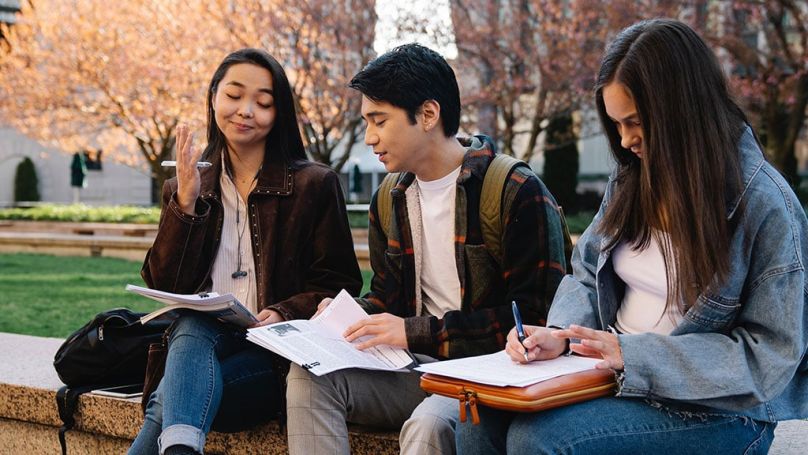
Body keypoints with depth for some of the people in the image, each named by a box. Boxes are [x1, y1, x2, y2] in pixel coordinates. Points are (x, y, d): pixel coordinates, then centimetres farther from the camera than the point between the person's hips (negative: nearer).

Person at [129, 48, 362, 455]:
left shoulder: (314, 185, 5)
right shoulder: (184, 190, 14)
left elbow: (339, 285, 2)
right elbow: (163, 286, 3)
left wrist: (285, 315, -18)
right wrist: (186, 201, -8)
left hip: (276, 353, -2)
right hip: (200, 339, 3)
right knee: (192, 326, -35)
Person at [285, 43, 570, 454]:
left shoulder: (517, 193, -11)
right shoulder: (388, 203, 12)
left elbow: (536, 315, -15)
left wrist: (419, 332, -17)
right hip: (422, 366, 7)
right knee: (309, 376, -16)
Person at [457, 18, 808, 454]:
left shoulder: (764, 205, -14)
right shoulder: (633, 177, 5)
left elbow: (770, 356, -16)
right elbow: (587, 275, 12)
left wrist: (635, 355, -23)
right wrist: (559, 334, -10)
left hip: (714, 411, -6)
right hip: (614, 375, 6)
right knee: (482, 417, -18)